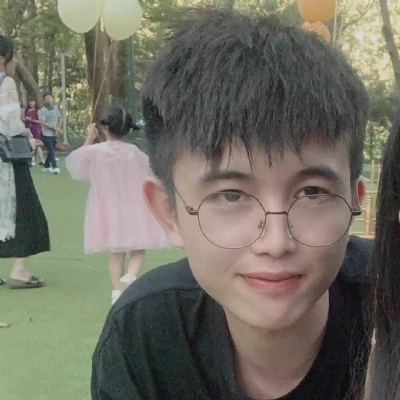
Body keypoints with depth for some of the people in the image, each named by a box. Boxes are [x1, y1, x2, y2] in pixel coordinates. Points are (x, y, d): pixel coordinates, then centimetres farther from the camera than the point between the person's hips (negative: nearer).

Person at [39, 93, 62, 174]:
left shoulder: (56, 108, 7)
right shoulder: (43, 111, -10)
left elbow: (60, 119, 14)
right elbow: (43, 122, -17)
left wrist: (58, 128, -3)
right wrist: (53, 127, -19)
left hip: (54, 134, 6)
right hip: (47, 134, -6)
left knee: (51, 151, 13)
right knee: (51, 151, -10)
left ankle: (46, 166, 25)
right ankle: (55, 167, -14)